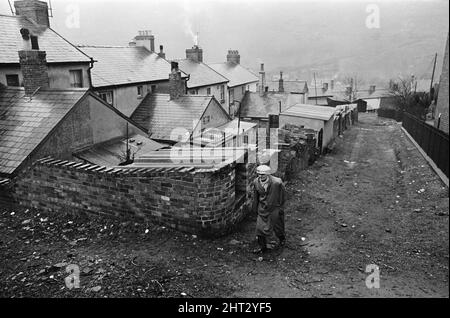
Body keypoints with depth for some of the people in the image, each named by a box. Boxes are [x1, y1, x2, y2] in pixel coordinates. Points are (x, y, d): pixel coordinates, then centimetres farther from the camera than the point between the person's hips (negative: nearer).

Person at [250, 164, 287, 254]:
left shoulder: (277, 182, -25)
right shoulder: (256, 182, -13)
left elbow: (282, 194, -8)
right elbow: (255, 197, 2)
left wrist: (280, 206, 0)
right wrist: (254, 209, 9)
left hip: (274, 208, -2)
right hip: (262, 208, 2)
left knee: (277, 225, 17)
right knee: (260, 227, 2)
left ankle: (282, 238, 51)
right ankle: (262, 247, 21)